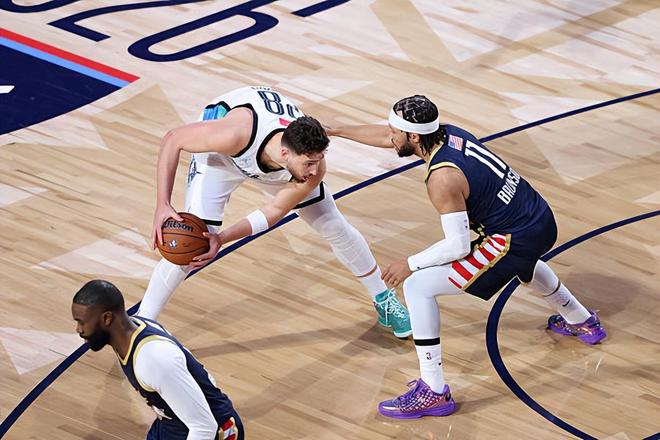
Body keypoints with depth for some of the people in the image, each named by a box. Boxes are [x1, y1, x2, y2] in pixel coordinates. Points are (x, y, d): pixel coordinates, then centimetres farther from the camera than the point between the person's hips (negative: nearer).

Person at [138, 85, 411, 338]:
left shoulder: (313, 168, -35)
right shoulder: (237, 133, -46)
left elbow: (275, 210, -20)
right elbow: (173, 140, -32)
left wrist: (224, 238, -32)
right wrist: (162, 206, -36)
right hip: (222, 154, -3)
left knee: (335, 228, 7)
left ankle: (382, 298, 33)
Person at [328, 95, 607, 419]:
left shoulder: (442, 178, -23)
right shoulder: (447, 132, 1)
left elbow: (459, 246, -21)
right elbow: (387, 137, 18)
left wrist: (410, 264, -9)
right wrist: (335, 131, 24)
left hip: (515, 241, -10)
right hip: (541, 218, 10)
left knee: (417, 287, -11)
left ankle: (433, 392, -8)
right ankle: (581, 322, 67)